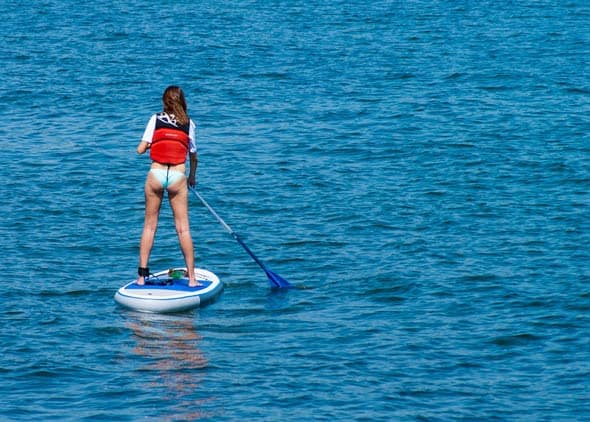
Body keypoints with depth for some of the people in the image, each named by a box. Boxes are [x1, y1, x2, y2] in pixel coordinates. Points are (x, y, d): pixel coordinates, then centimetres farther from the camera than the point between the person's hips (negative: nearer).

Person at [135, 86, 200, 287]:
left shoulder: (156, 119, 4)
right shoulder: (189, 124, 6)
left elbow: (141, 149, 0)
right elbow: (193, 156, 11)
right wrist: (192, 177, 28)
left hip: (155, 174, 0)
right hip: (178, 176, 0)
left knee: (149, 226, 9)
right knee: (183, 228, 3)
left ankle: (142, 275, 8)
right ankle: (191, 277, 3)